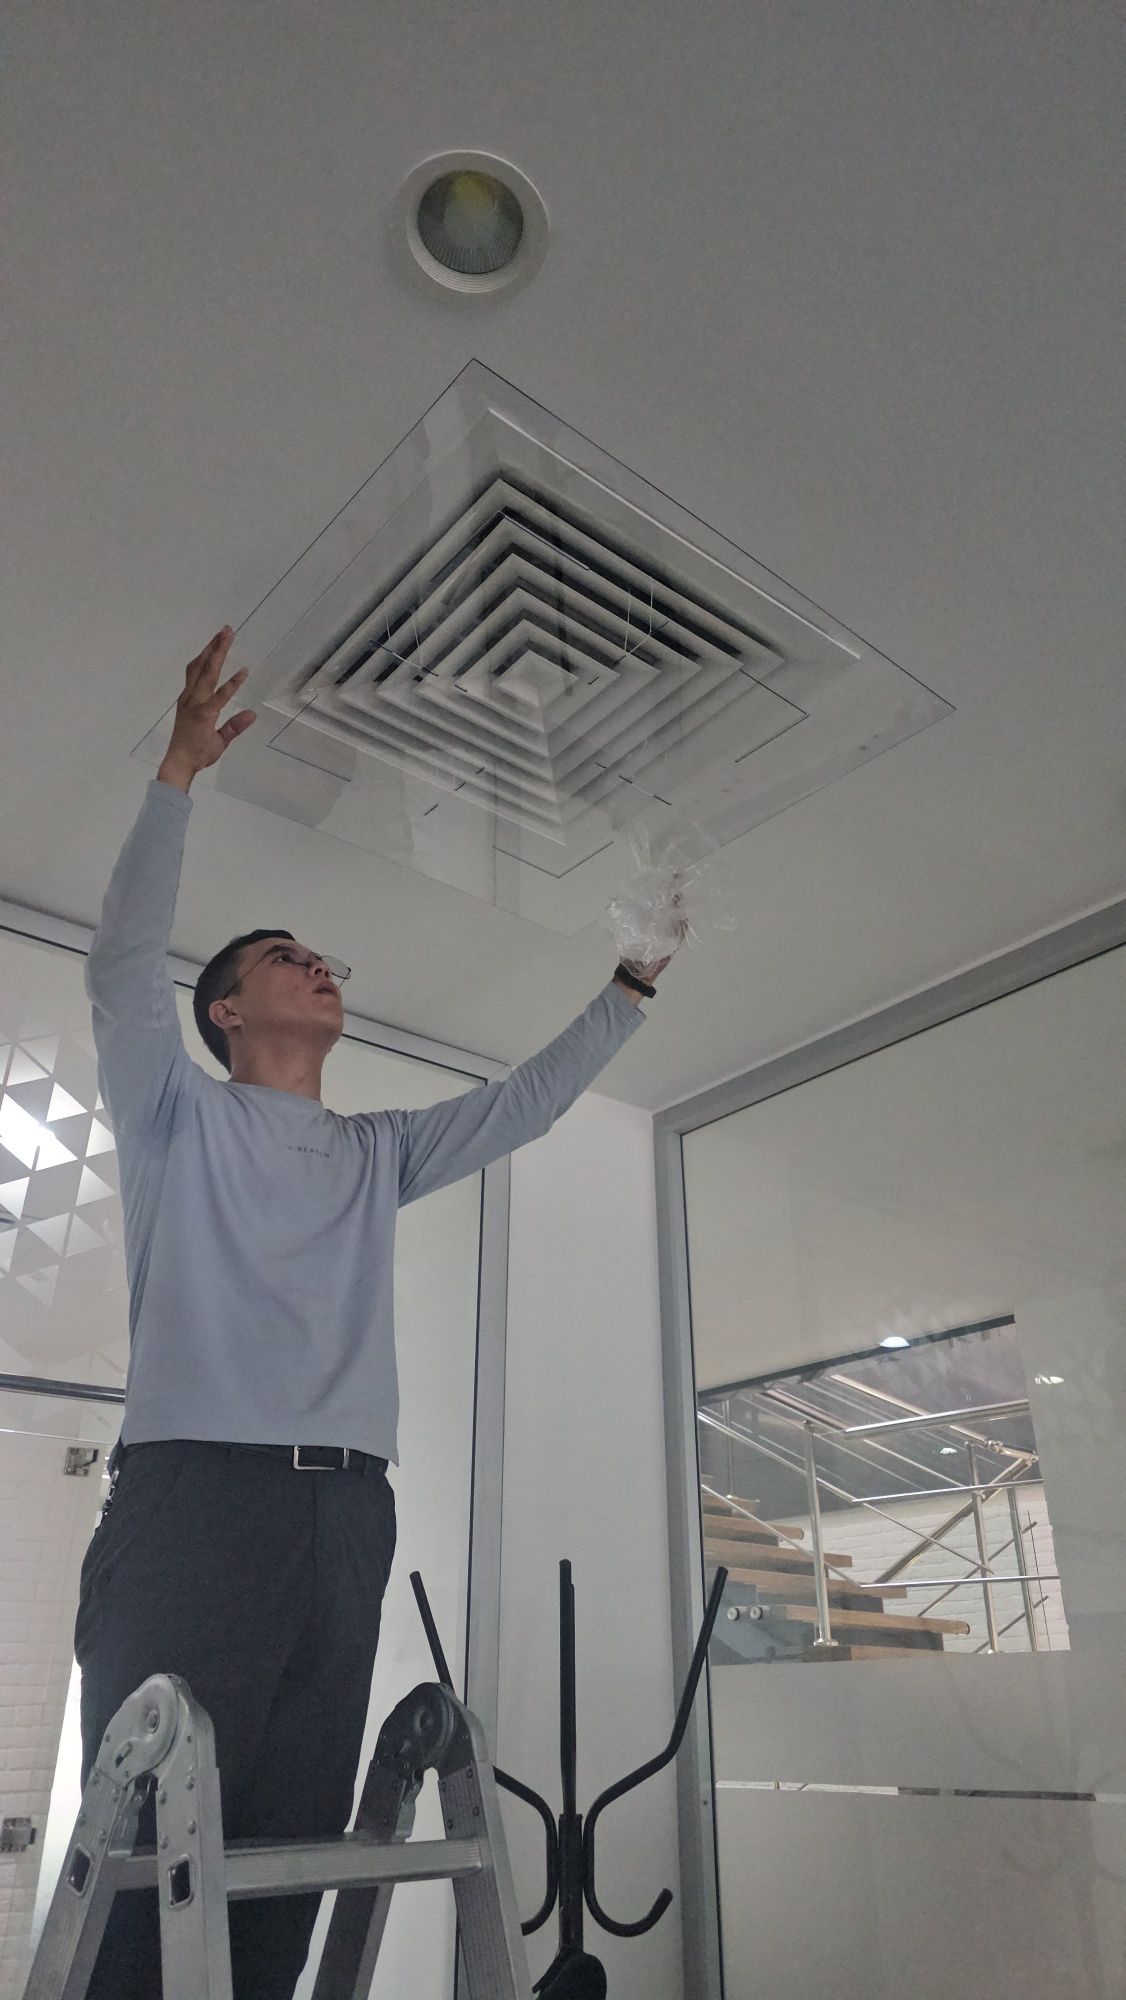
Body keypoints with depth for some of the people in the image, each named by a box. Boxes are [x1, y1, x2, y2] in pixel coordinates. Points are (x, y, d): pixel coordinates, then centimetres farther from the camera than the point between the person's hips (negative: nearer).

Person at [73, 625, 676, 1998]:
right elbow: (123, 967, -4)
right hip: (192, 1491, -4)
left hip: (345, 1515, 5)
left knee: (286, 1859, 4)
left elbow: (527, 1101, 23)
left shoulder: (377, 1154, 23)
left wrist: (632, 983, 20)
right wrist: (179, 772, -8)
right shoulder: (177, 1115, 10)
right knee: (150, 1850, -6)